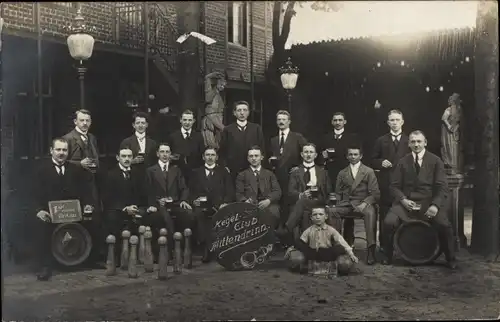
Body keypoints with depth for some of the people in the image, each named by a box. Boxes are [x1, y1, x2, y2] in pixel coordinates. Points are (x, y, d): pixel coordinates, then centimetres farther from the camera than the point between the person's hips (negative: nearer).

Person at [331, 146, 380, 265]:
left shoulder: (369, 172, 9)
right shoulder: (342, 173, 19)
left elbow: (375, 193, 2)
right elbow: (338, 193, 19)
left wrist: (365, 203, -16)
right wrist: (337, 204, -2)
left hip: (363, 203, -3)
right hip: (346, 204, 3)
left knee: (370, 213, -37)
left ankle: (371, 249, -35)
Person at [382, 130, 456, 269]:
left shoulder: (435, 161, 2)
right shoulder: (403, 162, 7)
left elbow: (442, 187, -2)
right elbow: (395, 185, 7)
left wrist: (435, 205, -18)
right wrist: (403, 200, -12)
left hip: (429, 201, -1)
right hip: (406, 201, 1)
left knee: (444, 225, -25)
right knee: (389, 222, -22)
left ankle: (450, 259, 1)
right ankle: (388, 256, 1)